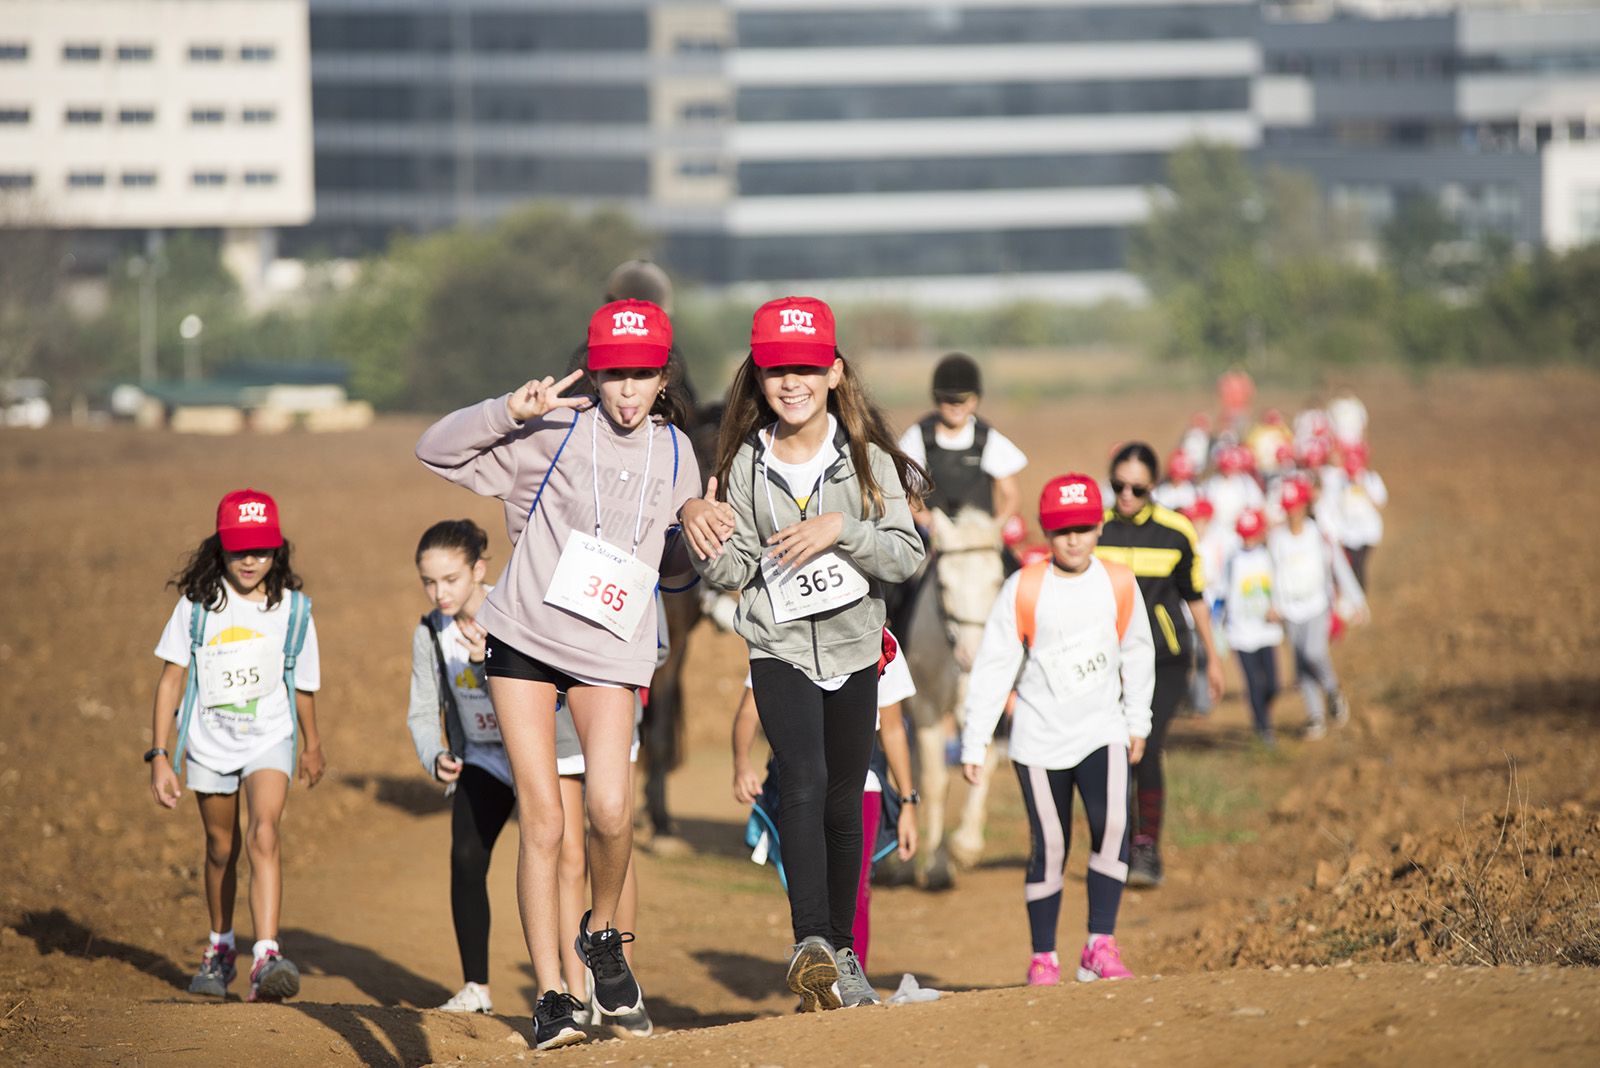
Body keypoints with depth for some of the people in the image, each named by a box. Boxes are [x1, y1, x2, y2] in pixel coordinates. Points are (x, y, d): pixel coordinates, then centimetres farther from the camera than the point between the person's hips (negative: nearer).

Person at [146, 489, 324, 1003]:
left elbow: (302, 685, 8)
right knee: (221, 848, 16)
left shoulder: (292, 609, -7)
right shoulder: (198, 604, -8)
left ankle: (267, 957, -33)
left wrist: (312, 745, 20)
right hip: (209, 743, 2)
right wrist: (160, 755, -9)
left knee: (263, 833, -23)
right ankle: (220, 948, 39)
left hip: (269, 739, -2)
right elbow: (172, 679, -5)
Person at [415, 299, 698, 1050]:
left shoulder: (674, 454, 8)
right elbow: (437, 450, -6)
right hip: (524, 638, -2)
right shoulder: (553, 433, -3)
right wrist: (511, 411, -19)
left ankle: (601, 930, 12)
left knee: (610, 809, -18)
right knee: (540, 819, -5)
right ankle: (550, 995, 1)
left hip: (610, 648, 2)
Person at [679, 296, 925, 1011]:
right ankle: (810, 946, -31)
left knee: (843, 805, 11)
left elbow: (907, 557, -9)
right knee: (803, 785, -21)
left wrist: (841, 529, -23)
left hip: (853, 650, 2)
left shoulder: (870, 460, -2)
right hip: (779, 650, -2)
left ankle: (842, 950, 27)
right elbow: (732, 572, -2)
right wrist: (701, 527, -20)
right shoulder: (745, 464, -1)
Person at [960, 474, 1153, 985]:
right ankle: (1043, 958, 16)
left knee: (1112, 826, -20)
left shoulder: (1120, 584, 0)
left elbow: (1137, 654, 13)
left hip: (1102, 731, 1)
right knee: (1049, 847, 2)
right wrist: (975, 742, -8)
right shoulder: (1022, 590, -7)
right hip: (1040, 737, -1)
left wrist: (1138, 722, 17)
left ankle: (1100, 947, -15)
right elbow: (993, 667, -6)